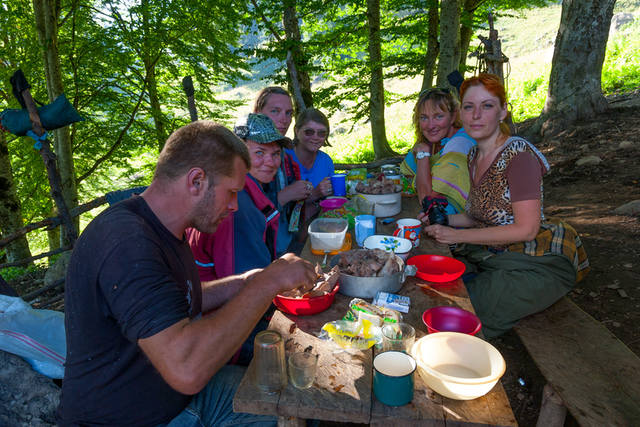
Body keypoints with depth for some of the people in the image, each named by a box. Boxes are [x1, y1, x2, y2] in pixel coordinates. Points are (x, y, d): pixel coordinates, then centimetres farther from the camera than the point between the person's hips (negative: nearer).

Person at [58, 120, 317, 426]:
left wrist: (247, 282, 2)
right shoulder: (126, 242, -29)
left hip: (181, 394, 9)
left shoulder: (161, 229, 4)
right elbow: (187, 369, -37)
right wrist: (268, 283, -28)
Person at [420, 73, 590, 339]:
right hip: (494, 257, 8)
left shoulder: (518, 153, -18)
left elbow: (526, 229, -22)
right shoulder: (475, 155, 7)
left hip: (537, 266, -8)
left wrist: (457, 235, -19)